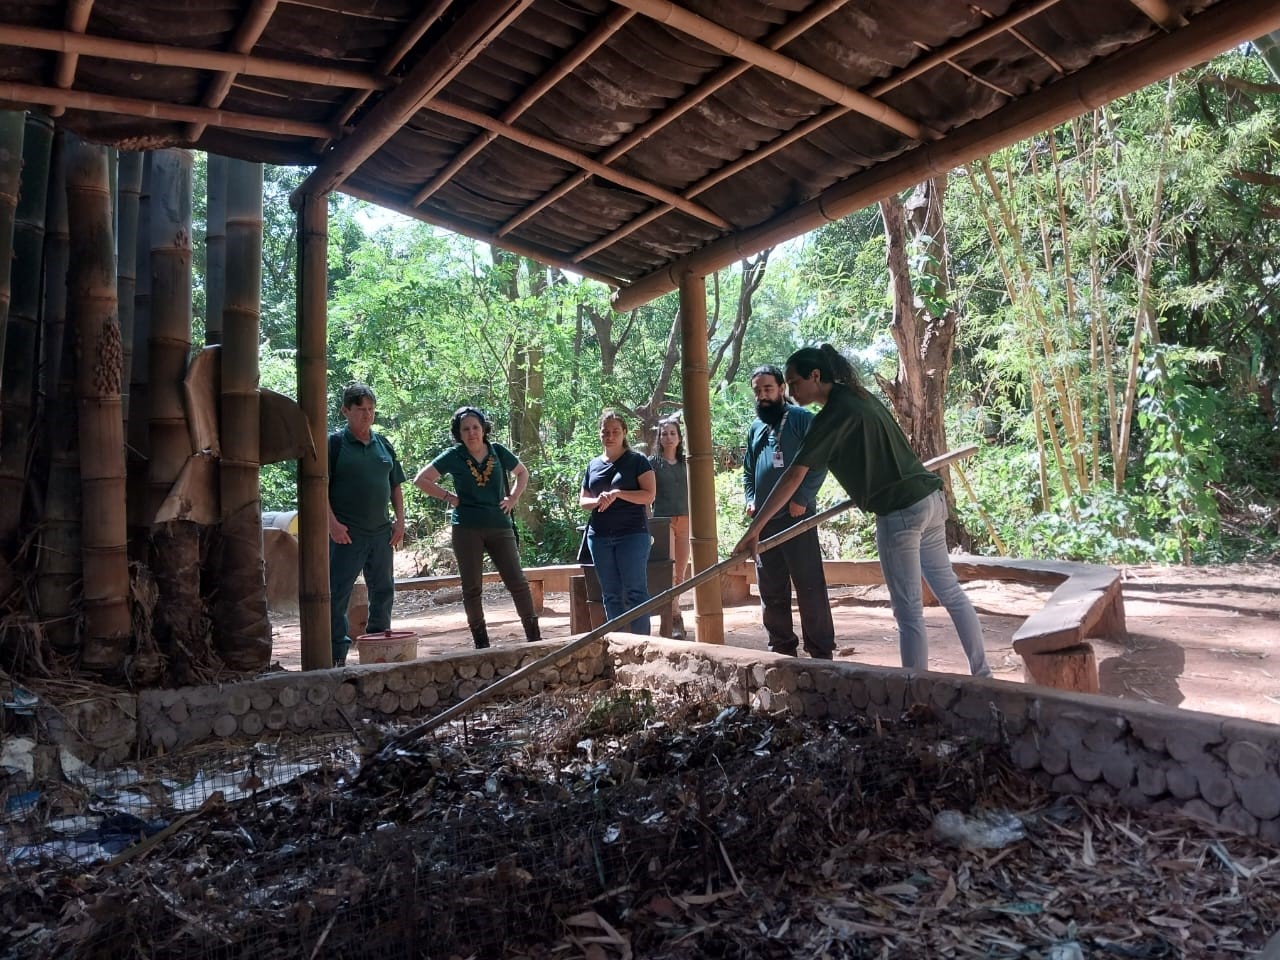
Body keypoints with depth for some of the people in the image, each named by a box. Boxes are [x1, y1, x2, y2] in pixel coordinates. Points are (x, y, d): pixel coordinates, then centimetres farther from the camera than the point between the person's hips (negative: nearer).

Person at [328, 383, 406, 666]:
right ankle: (337, 656, 5)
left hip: (381, 531, 6)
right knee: (337, 594, -3)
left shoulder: (383, 444, 12)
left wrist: (400, 520, 8)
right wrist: (332, 522, -16)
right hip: (346, 533, -6)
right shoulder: (335, 443, -4)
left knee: (383, 591, 13)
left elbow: (395, 486, 17)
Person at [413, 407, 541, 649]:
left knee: (517, 580, -3)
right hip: (467, 528, -1)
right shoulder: (453, 456, 0)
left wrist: (513, 498, 7)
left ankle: (534, 637, 6)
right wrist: (449, 497, -3)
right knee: (472, 588, 4)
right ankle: (481, 644, 15)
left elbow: (522, 472, 21)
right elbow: (420, 480, 2)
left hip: (500, 526, 1)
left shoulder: (498, 451, 5)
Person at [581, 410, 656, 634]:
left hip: (632, 534, -5)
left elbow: (649, 495, -7)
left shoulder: (637, 461, 1)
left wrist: (617, 493, -18)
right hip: (599, 536, 5)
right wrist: (597, 501, -6)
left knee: (635, 592, -6)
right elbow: (582, 500, 17)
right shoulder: (593, 465, 15)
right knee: (611, 595, 7)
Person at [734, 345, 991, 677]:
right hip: (930, 498, 9)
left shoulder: (834, 415, -13)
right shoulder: (857, 395, 12)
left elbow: (794, 476, -17)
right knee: (951, 591, 18)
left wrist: (754, 528, -17)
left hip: (900, 512, -9)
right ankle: (982, 674, 28)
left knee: (909, 613, -2)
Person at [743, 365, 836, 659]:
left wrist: (802, 499, -15)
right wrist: (750, 499, 9)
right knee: (771, 590, 10)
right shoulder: (755, 428, 18)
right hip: (763, 520, 7)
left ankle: (821, 651, 2)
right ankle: (782, 647, 20)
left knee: (810, 586, -5)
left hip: (797, 516, -6)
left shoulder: (801, 418, -1)